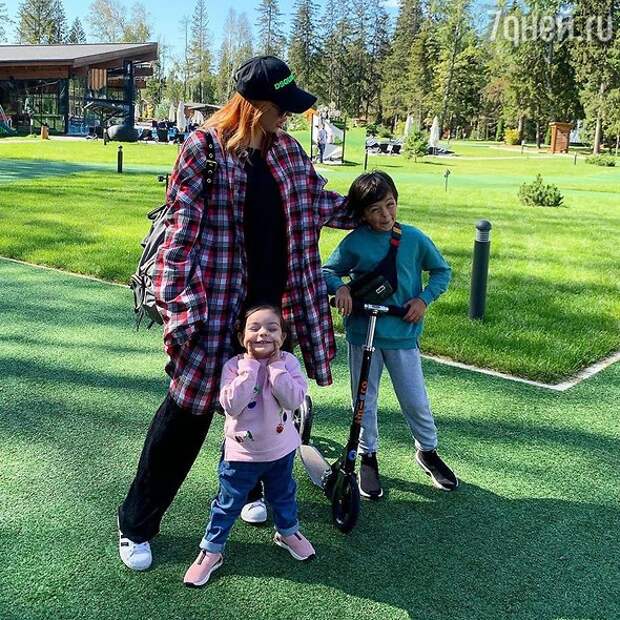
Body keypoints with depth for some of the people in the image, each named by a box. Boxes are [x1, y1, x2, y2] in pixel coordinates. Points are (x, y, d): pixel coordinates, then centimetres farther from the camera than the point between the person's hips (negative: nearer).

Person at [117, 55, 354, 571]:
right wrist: (180, 309, -19)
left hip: (275, 304, 6)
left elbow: (317, 200, 22)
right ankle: (136, 524, 19)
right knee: (189, 409, 1)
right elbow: (182, 233, -14)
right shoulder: (204, 149, -11)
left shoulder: (286, 150, 7)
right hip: (218, 307, -5)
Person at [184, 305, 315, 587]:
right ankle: (210, 551, 29)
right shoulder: (234, 366, -18)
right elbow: (231, 406, -30)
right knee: (228, 504, 10)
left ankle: (288, 533, 52)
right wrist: (250, 366, -30)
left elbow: (293, 400, -24)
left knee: (283, 496, 25)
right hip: (241, 453, -2)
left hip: (280, 449, 3)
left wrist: (275, 365, -26)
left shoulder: (288, 363, -12)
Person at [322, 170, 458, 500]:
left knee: (416, 401, 8)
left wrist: (424, 299, -6)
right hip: (362, 333, 0)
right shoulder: (354, 242, -7)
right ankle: (368, 457, 32)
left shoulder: (414, 238, -5)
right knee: (364, 400, 12)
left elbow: (442, 270, 8)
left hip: (403, 334, 0)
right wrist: (340, 288, -17)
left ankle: (427, 451, 34)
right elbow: (328, 271, 3)